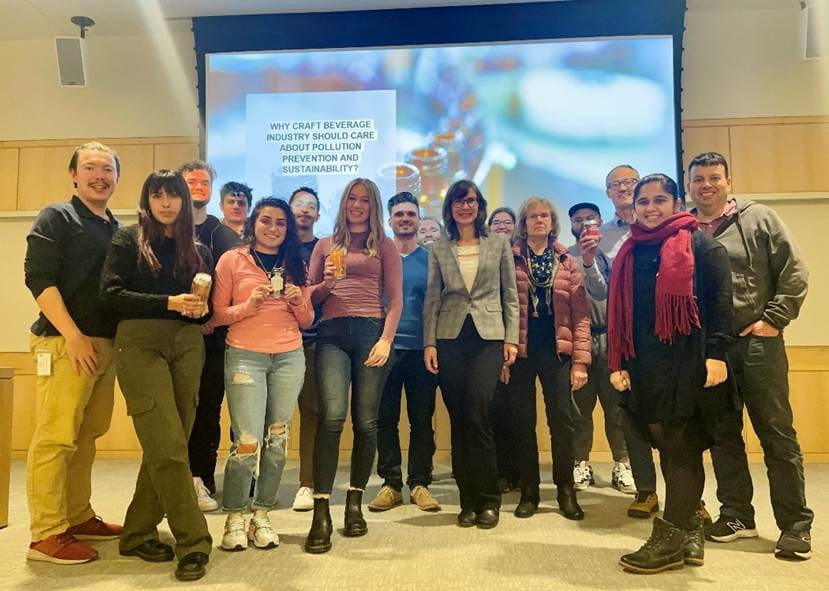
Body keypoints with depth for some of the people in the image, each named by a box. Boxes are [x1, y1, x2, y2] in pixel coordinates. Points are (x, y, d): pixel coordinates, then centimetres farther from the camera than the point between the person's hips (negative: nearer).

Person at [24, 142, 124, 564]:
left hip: (105, 344, 7)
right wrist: (73, 335, -17)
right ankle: (47, 534, 2)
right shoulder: (56, 218, 0)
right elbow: (39, 278, -10)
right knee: (55, 438, -6)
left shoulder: (116, 229, 18)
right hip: (65, 342, -7)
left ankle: (79, 517, 22)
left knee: (87, 437, 12)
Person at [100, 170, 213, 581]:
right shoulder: (128, 240, 5)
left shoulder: (198, 250, 16)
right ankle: (193, 542, -3)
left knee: (166, 445, 6)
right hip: (141, 343, -4)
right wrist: (169, 303, -14)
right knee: (167, 445, -11)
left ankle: (139, 533, 22)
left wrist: (201, 308, -6)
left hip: (187, 346, 4)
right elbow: (111, 293, -6)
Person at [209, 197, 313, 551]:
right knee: (247, 442, -7)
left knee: (277, 440, 4)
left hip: (289, 358, 4)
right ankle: (234, 519, 11)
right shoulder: (232, 260, 4)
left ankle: (262, 516, 18)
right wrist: (249, 305, -14)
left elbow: (307, 321, 15)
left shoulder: (296, 264, 14)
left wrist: (298, 301, -5)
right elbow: (216, 315, 1)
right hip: (245, 357, -3)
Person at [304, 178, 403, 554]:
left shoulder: (385, 246, 13)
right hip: (332, 334, 0)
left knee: (366, 422, 0)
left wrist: (386, 339, -8)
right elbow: (310, 296, 17)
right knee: (331, 417, -15)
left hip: (371, 333, 0)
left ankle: (355, 503, 15)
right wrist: (327, 282, -4)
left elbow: (395, 298, 4)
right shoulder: (325, 245, 18)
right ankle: (321, 514, -12)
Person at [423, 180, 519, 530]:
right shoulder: (439, 250, 10)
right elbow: (432, 300, 8)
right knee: (458, 420, 4)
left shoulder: (499, 244, 9)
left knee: (477, 417, -11)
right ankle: (468, 500, 15)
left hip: (488, 337, -2)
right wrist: (429, 343, 0)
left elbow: (510, 295, 7)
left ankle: (488, 500, 5)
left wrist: (511, 338, -1)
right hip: (450, 339, 2)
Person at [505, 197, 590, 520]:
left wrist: (580, 360, -4)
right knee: (523, 422, 6)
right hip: (519, 352, -1)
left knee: (562, 420, 4)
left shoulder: (567, 263, 8)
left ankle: (566, 490, 19)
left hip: (556, 351, 1)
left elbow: (580, 314, 4)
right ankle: (529, 490, 19)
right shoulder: (510, 259, 3)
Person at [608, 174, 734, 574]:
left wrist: (716, 353, -16)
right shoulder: (628, 254, 16)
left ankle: (671, 538, 4)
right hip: (644, 366, 5)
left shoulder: (702, 246, 1)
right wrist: (617, 363, 10)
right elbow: (618, 313, 15)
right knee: (670, 448, 9)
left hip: (688, 362, -5)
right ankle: (690, 531, 21)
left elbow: (721, 301, -6)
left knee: (682, 448, -2)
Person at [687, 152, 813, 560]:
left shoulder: (758, 218, 2)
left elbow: (795, 272, -1)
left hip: (757, 342, -3)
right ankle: (736, 514, 25)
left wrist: (774, 320, -8)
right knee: (723, 435, 11)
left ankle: (795, 525, 13)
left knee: (777, 434, 2)